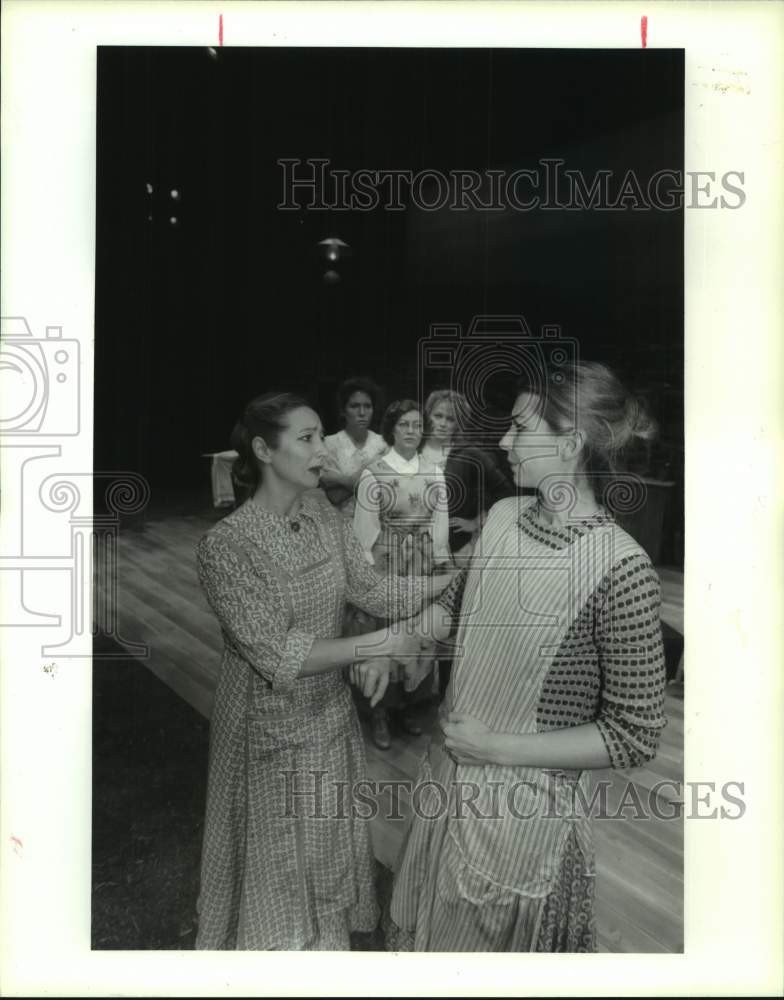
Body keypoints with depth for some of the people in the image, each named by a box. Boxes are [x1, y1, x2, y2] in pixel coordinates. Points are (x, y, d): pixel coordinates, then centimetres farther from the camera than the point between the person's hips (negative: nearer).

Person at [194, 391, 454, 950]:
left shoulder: (328, 521, -5)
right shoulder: (227, 544, -25)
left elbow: (376, 594, -3)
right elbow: (277, 656, -25)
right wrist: (374, 646, -22)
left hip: (331, 712, 6)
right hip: (270, 726, -6)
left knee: (331, 837, 25)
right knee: (280, 855, 17)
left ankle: (329, 933, 51)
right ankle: (286, 944, 45)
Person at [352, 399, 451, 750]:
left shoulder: (434, 473, 6)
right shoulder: (373, 474, -6)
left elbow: (440, 523, 7)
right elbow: (365, 529, -7)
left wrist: (441, 564, 4)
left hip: (424, 565, 4)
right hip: (387, 564, -4)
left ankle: (407, 702, 28)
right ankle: (380, 710, 19)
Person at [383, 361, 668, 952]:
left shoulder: (621, 568, -25)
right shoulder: (503, 516, -7)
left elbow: (636, 736, -20)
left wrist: (499, 748, -19)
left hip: (526, 802, -5)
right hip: (450, 774, 6)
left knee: (493, 940, 22)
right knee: (430, 925, 28)